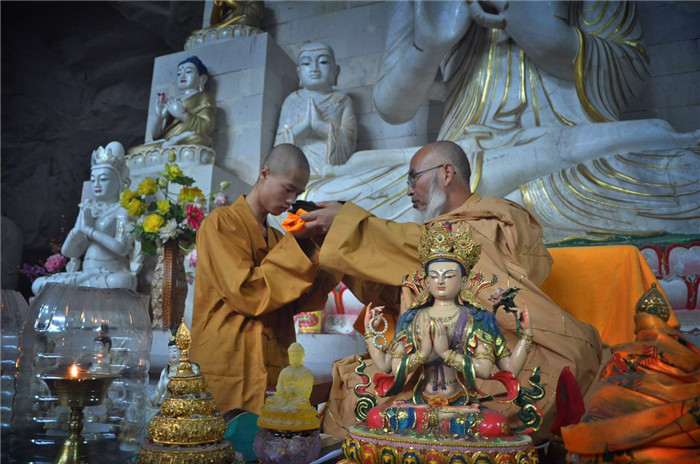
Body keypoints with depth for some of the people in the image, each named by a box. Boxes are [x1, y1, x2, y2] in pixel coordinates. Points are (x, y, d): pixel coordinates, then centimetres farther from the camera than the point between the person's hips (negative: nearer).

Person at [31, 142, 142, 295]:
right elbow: (67, 251, 9)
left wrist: (89, 230, -11)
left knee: (120, 281, -39)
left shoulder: (122, 210, -1)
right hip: (85, 272, 5)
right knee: (38, 284, -10)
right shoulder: (87, 209, 15)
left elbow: (122, 248, -18)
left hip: (112, 273, -4)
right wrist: (80, 226, -7)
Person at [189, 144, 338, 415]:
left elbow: (293, 303, 7)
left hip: (272, 366, 7)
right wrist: (295, 244, -14)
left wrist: (318, 249, -4)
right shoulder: (221, 222, -6)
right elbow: (247, 294, -17)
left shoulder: (276, 238, 16)